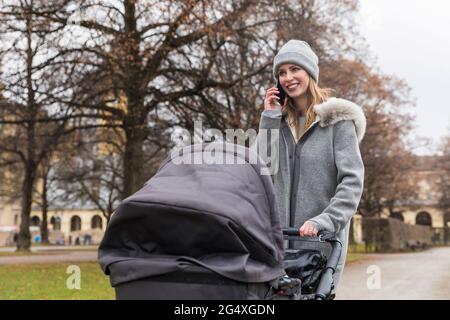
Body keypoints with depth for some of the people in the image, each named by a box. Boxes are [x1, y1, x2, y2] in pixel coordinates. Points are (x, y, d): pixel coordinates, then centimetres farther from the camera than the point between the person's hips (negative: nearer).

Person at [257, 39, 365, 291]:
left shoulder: (337, 119, -2)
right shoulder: (282, 120, 15)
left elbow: (352, 181, -9)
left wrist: (324, 222, -21)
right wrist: (269, 118, 1)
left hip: (322, 240, -4)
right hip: (281, 235, 4)